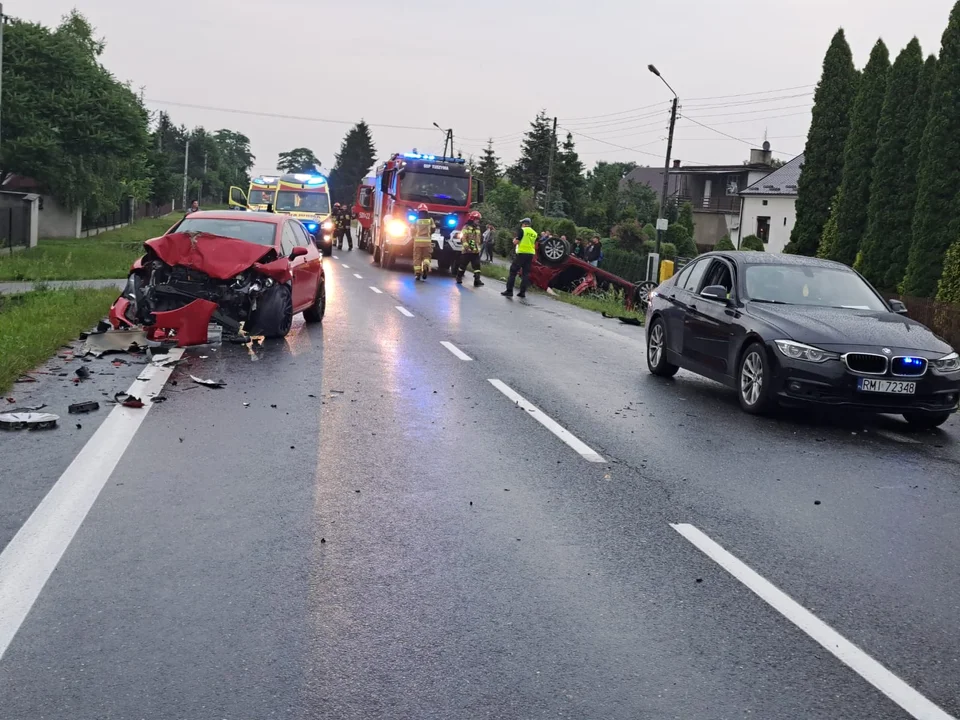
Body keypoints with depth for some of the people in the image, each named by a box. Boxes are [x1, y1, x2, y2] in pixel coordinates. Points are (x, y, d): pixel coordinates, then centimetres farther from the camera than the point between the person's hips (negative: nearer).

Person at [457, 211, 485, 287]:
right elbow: (463, 238, -14)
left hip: (476, 251, 5)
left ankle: (477, 281, -9)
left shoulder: (478, 228, 15)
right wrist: (467, 247, -21)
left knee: (477, 266, -5)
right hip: (467, 250, -5)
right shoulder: (466, 227, -7)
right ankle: (459, 278, 23)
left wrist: (479, 248, 18)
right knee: (463, 265, 6)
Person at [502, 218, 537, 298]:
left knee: (513, 271, -1)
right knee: (526, 273, 10)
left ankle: (509, 291, -5)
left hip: (522, 253, -6)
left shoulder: (522, 230, -6)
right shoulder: (534, 233, 12)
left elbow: (516, 242, -10)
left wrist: (514, 239, 10)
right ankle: (522, 292, 8)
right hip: (531, 254, 6)